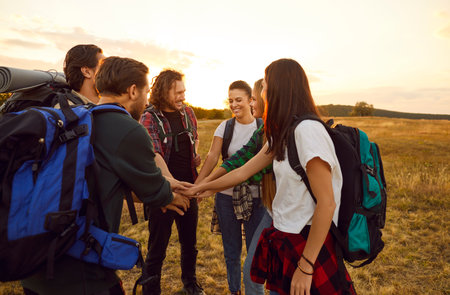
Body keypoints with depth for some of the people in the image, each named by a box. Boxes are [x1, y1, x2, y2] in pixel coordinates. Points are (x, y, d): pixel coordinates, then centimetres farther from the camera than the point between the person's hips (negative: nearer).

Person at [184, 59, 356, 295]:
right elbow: (244, 171, 13)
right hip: (283, 238, 8)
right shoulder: (282, 134, 7)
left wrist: (305, 266, -18)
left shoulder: (308, 130, -21)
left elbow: (327, 204, -23)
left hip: (308, 243, -7)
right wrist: (204, 187, 22)